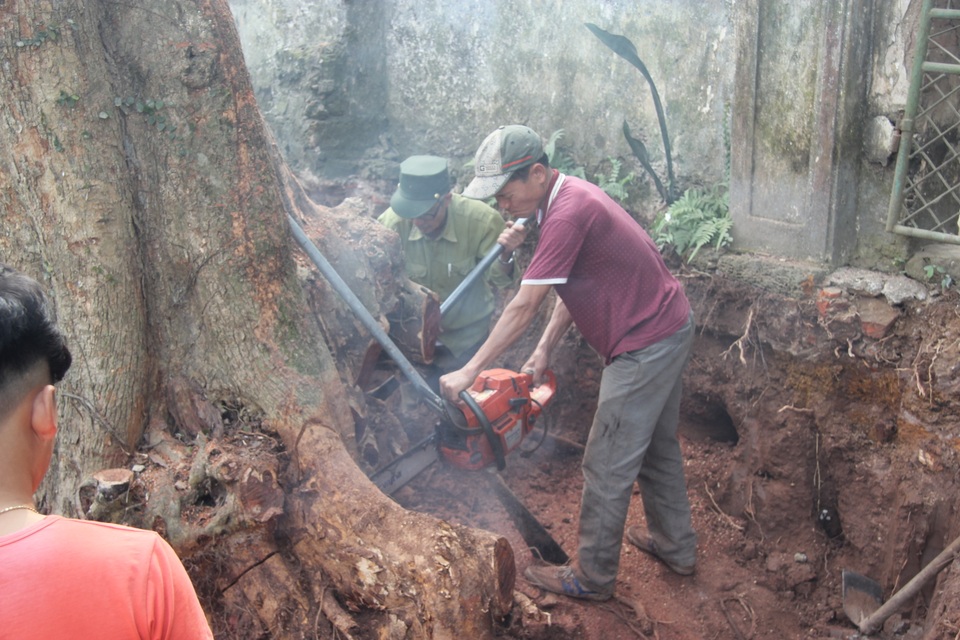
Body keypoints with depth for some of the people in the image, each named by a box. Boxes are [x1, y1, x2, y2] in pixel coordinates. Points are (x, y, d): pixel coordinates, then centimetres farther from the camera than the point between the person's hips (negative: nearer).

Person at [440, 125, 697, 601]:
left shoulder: (568, 214, -25)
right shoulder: (569, 197, 6)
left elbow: (522, 308, -25)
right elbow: (570, 287, 12)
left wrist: (468, 373, -19)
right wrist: (544, 350, 8)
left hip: (644, 346, -10)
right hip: (670, 328, 10)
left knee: (607, 467, 1)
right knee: (658, 446, 23)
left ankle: (593, 577, 16)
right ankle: (675, 547, 39)